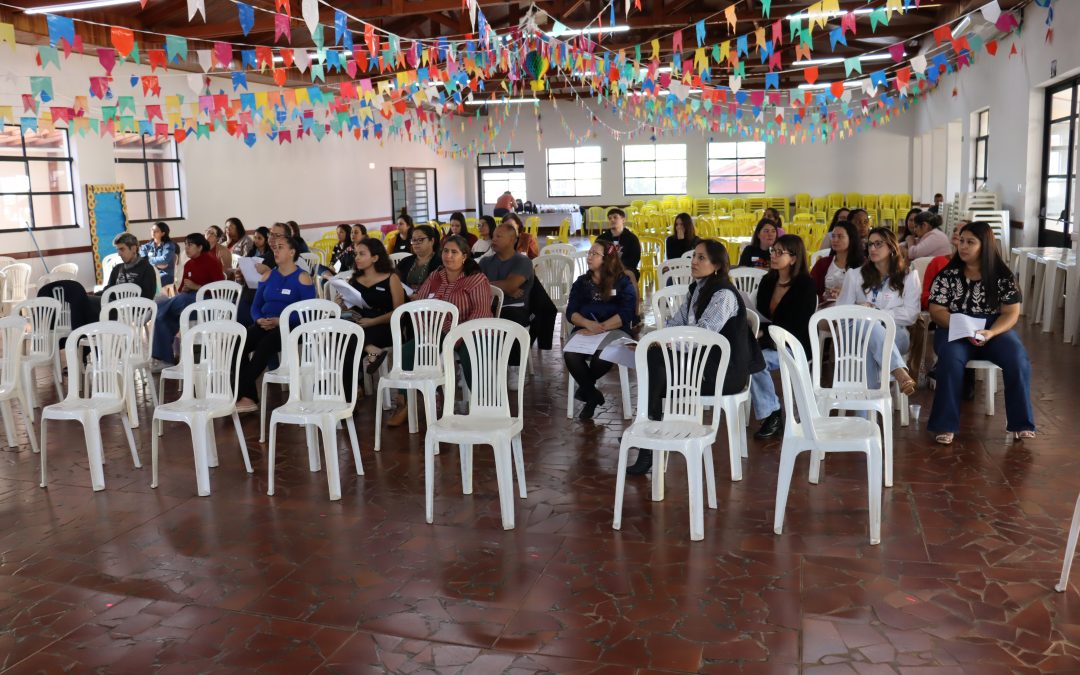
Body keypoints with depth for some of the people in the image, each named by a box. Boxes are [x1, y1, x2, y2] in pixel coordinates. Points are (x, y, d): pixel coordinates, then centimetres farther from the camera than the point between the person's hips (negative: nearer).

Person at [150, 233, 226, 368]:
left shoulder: (212, 261, -3)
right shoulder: (188, 264, 18)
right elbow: (181, 289, 20)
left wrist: (196, 287, -14)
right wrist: (183, 289, -5)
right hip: (187, 300, 7)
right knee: (162, 315, -19)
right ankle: (165, 359, -16)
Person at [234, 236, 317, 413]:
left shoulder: (302, 278, 0)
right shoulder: (268, 276, 17)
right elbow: (255, 306, 17)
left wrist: (280, 321, -19)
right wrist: (259, 320, -7)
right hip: (264, 325, 5)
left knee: (265, 345, -35)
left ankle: (242, 394, -24)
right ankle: (248, 398, -26)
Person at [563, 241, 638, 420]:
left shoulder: (623, 283, 6)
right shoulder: (581, 282, 17)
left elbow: (625, 314, -6)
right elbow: (571, 312, 7)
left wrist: (599, 328, -17)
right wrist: (589, 324, -14)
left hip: (613, 330, -3)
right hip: (585, 330, 3)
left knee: (603, 355, -37)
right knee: (570, 355, -31)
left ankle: (585, 387, -2)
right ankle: (592, 394, -5)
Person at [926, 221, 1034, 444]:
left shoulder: (1002, 275, 1)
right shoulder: (948, 274, 0)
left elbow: (1011, 313, -1)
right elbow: (937, 311, -3)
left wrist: (990, 333, -20)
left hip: (995, 330, 1)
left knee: (1018, 360, -27)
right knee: (951, 360, -34)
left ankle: (1021, 422, -8)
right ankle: (946, 425, -26)